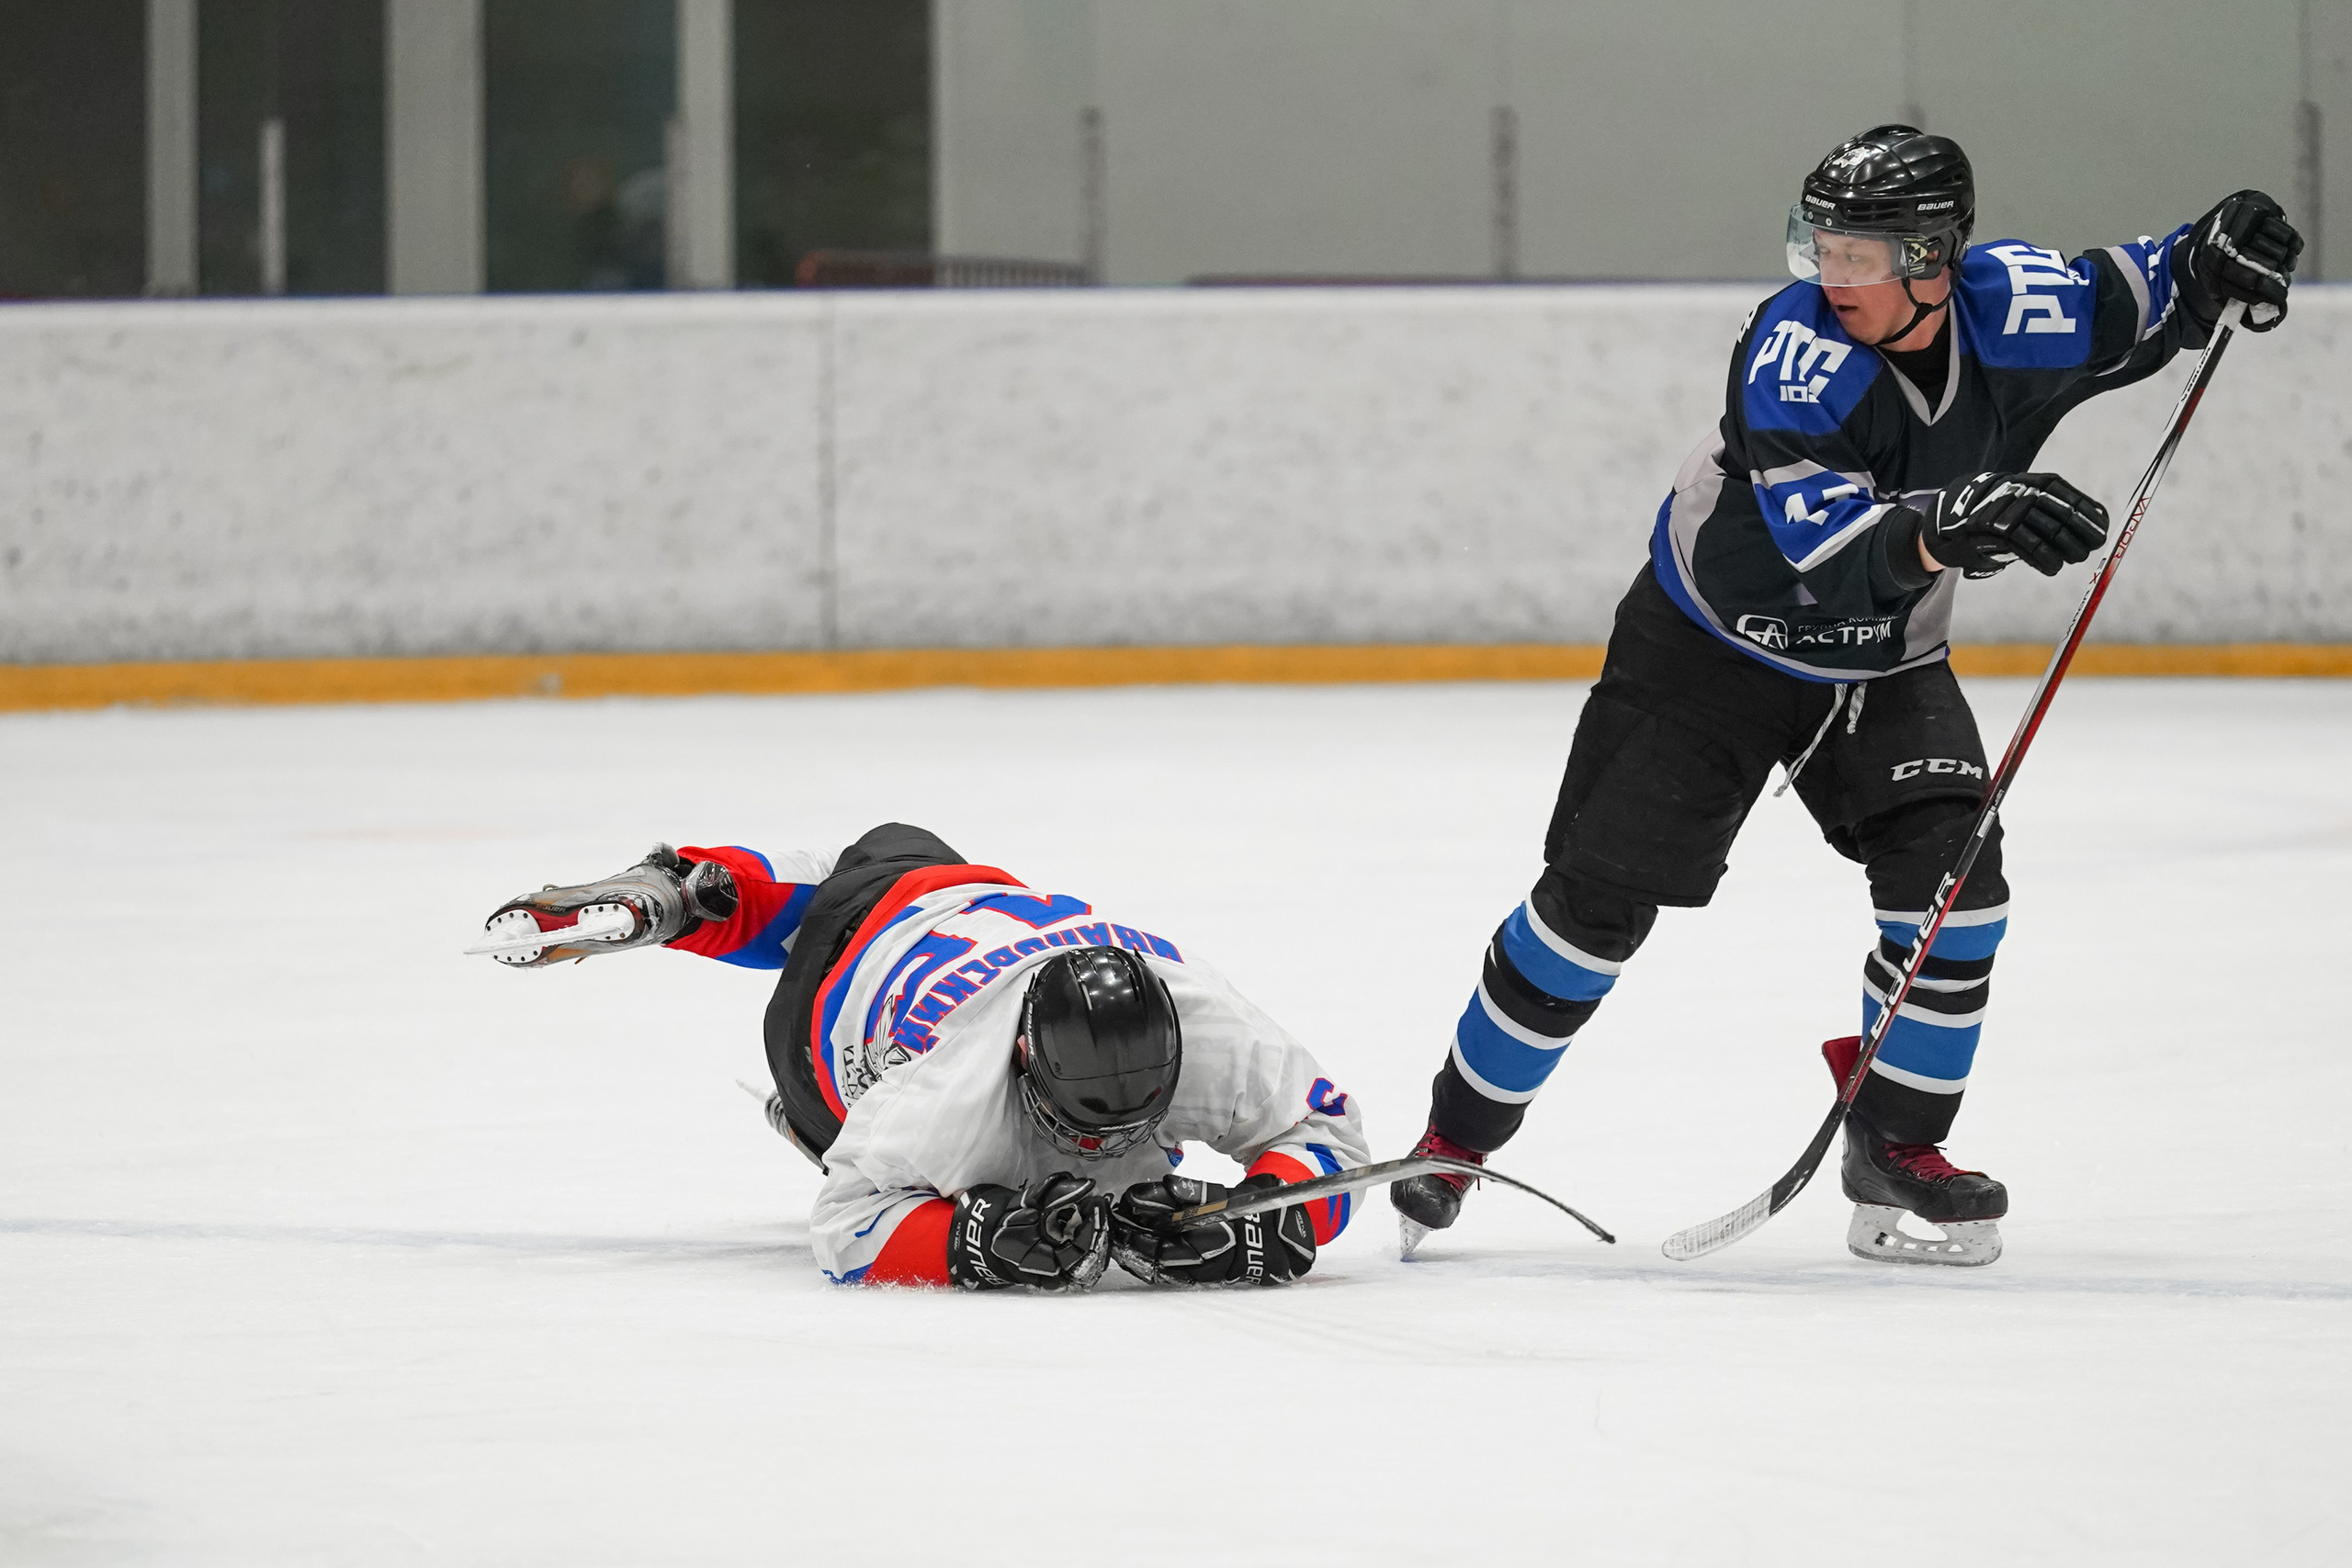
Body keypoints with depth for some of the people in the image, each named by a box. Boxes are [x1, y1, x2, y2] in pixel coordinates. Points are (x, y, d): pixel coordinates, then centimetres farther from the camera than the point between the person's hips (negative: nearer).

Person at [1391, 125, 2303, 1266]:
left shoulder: (2007, 311, -18)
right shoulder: (1798, 349, -31)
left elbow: (2125, 305, 2)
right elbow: (1818, 542, -43)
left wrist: (2209, 262, -19)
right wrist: (1941, 532, -61)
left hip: (1884, 661, 4)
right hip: (1712, 645, -4)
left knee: (1954, 874, -14)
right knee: (1597, 899, -2)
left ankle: (1895, 1145, 2)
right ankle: (1457, 1135, 14)